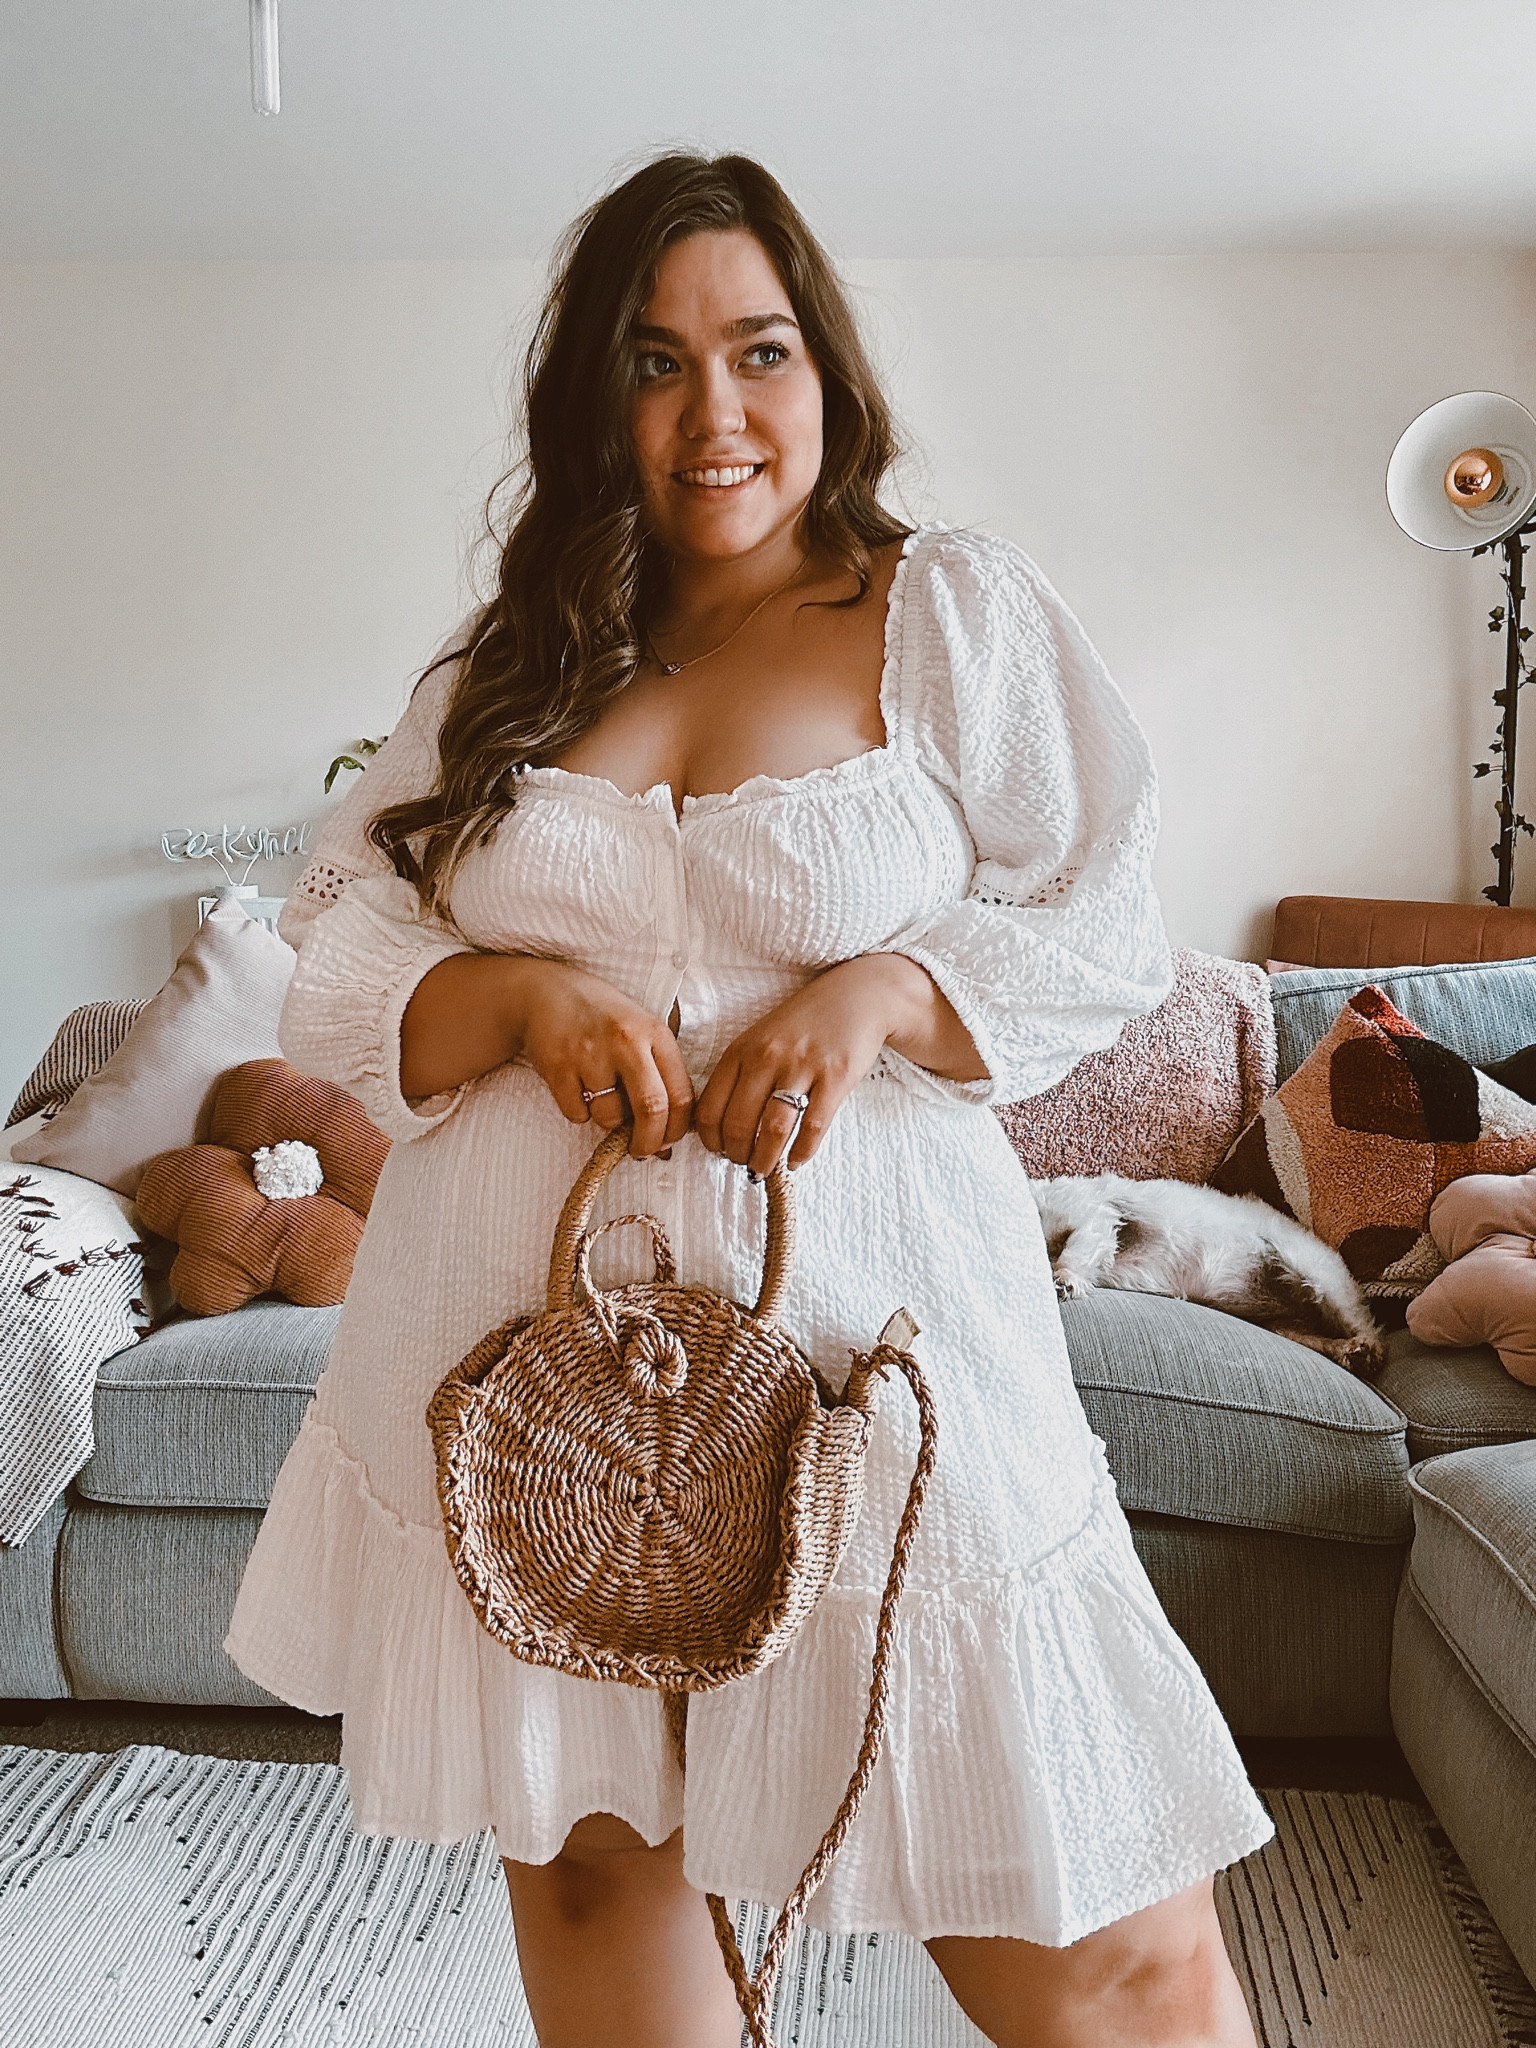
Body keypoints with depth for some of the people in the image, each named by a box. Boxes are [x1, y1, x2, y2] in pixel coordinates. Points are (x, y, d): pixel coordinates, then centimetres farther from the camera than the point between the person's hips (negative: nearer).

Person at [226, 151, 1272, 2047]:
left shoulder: (955, 613, 3)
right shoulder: (499, 675, 11)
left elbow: (1108, 930, 1)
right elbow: (335, 967, 8)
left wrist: (879, 995, -16)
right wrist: (521, 997, -12)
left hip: (863, 1335, -3)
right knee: (584, 1862, 18)